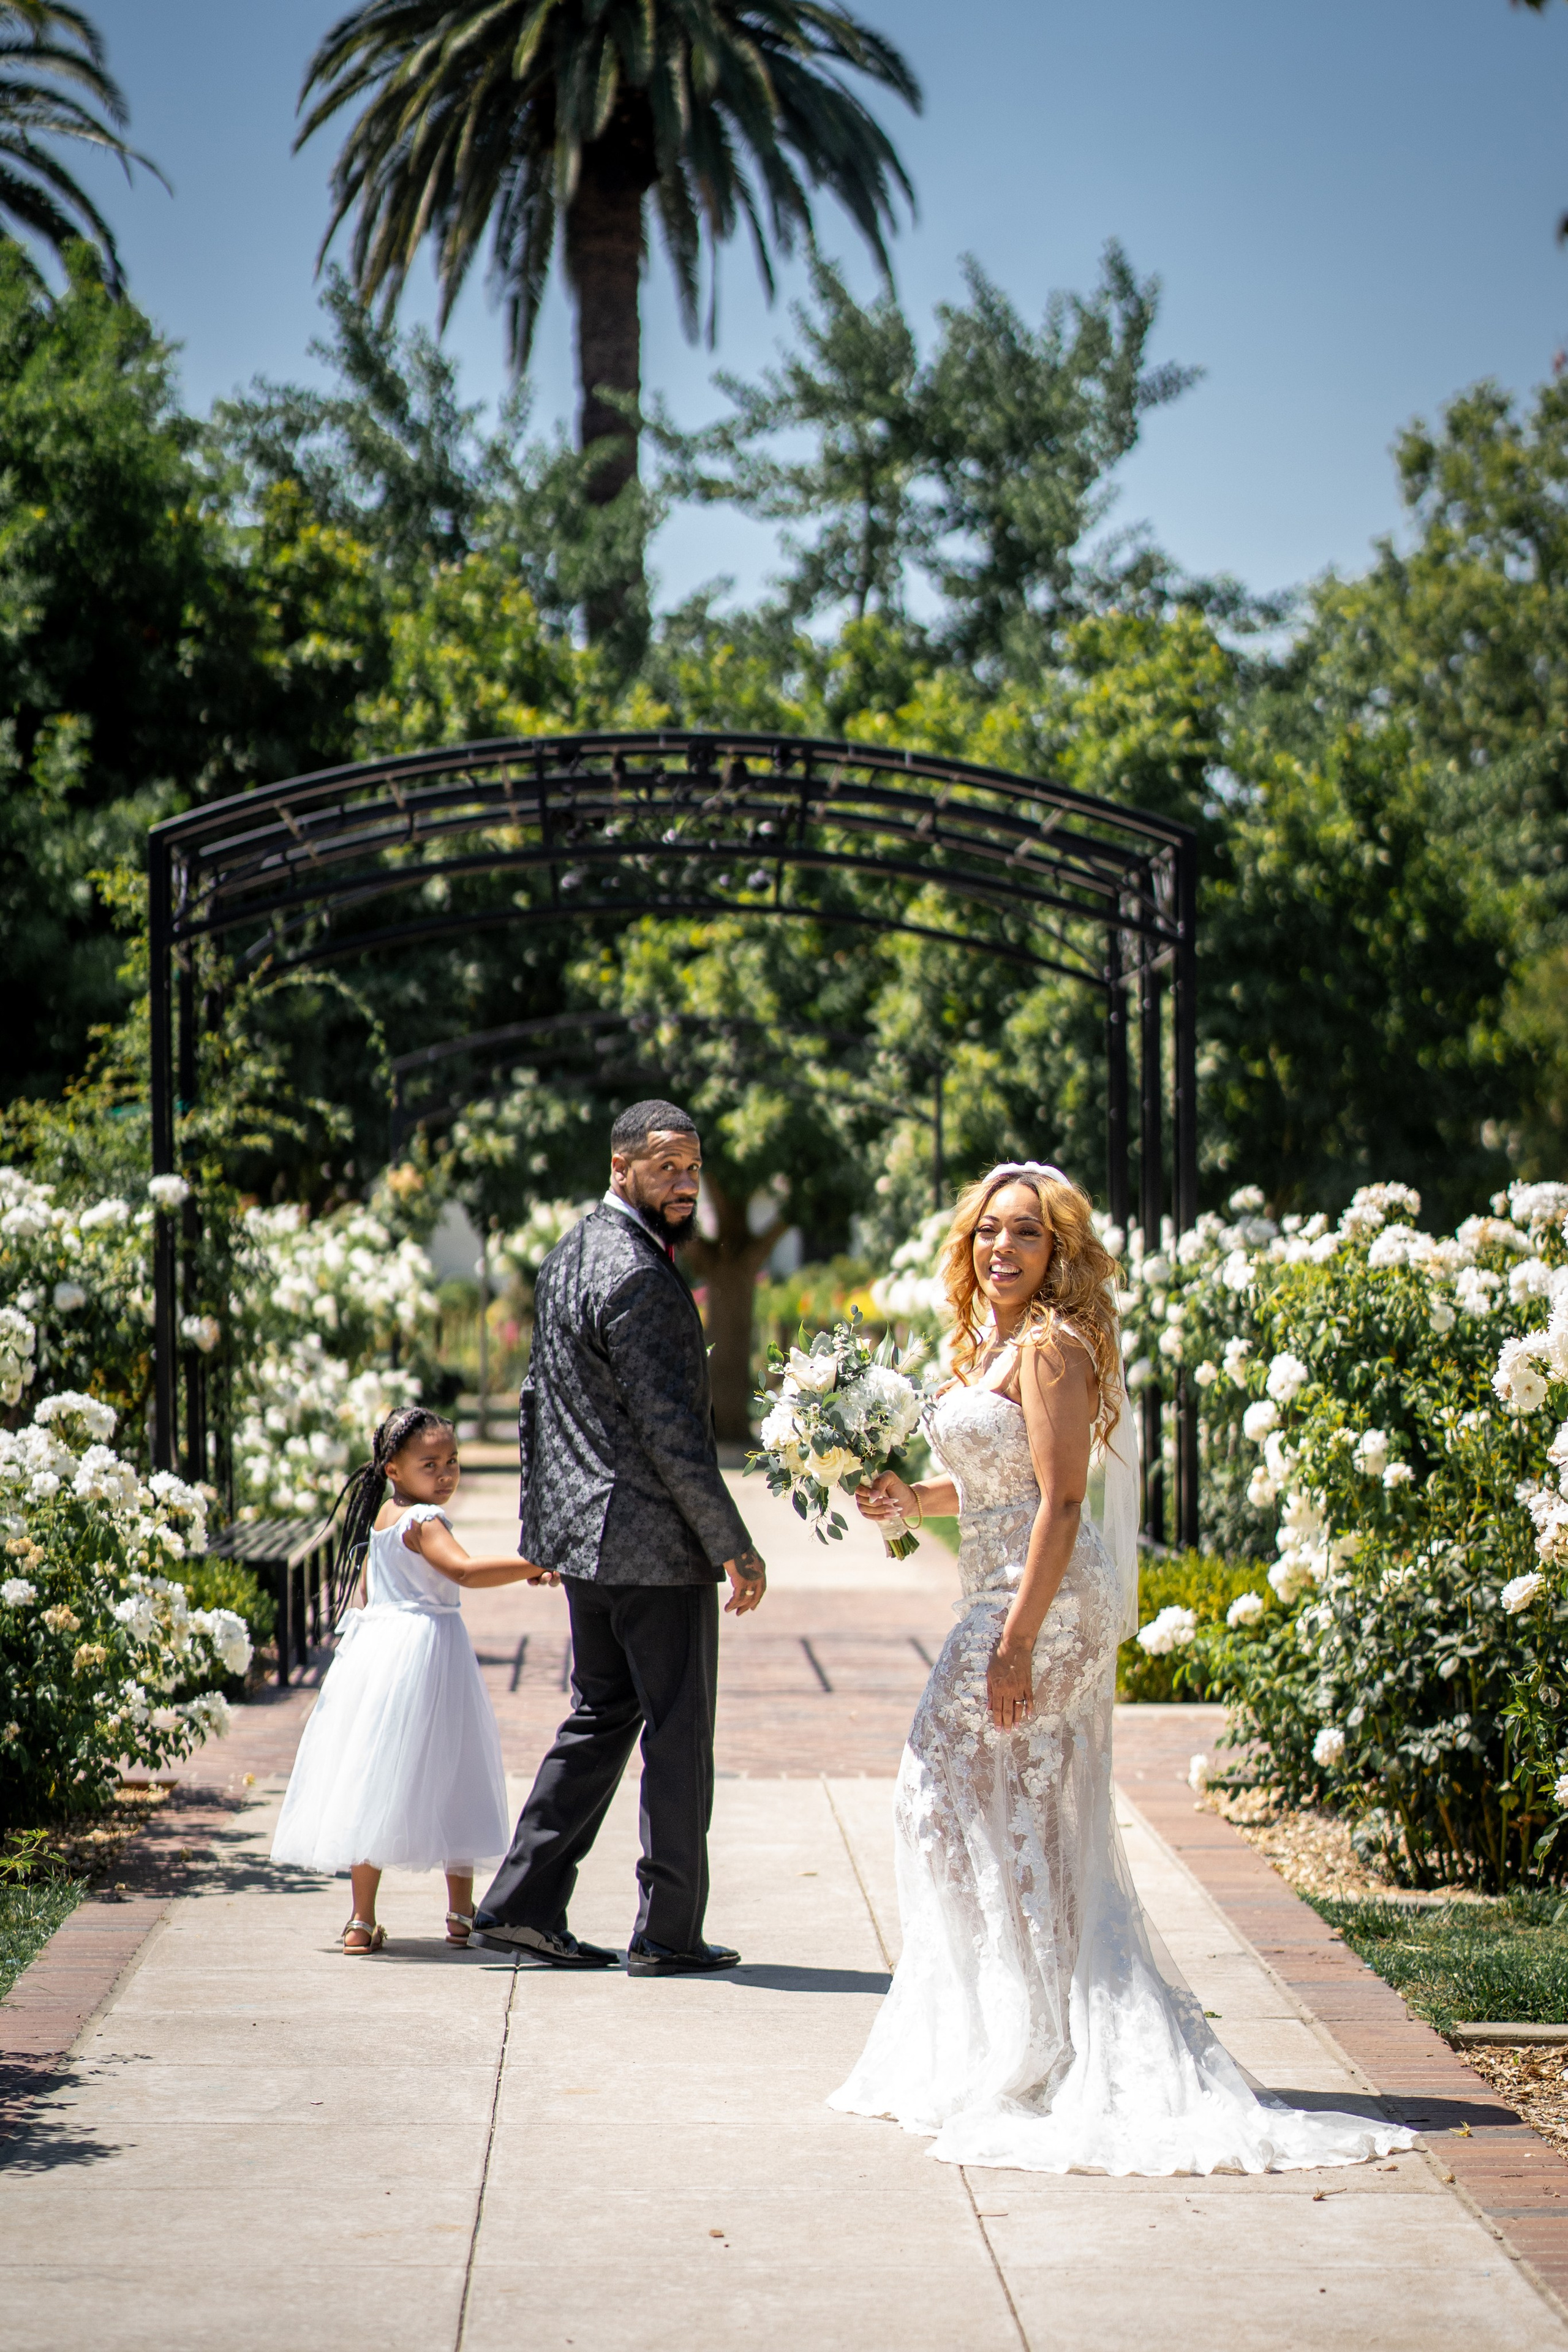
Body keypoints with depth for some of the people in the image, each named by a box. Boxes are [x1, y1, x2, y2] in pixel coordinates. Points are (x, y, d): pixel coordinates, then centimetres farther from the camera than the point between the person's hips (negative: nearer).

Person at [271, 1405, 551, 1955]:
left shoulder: (380, 1517, 11)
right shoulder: (423, 1522, -15)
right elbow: (464, 1570, -30)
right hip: (427, 1648, -8)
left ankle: (362, 1920, 5)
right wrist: (536, 1564, -31)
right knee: (448, 1779, 3)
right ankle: (461, 1912, 9)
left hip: (374, 1642, 8)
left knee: (373, 1782, 6)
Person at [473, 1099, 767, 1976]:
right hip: (655, 1542, -10)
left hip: (583, 1533, 10)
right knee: (680, 1735, 0)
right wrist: (734, 1545, -17)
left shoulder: (569, 1258, 12)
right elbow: (671, 1432, -22)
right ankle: (669, 1933, 6)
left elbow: (538, 1401, 19)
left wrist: (542, 1517, 25)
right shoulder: (637, 1278, -19)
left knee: (602, 1715, 17)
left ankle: (525, 1903, 16)